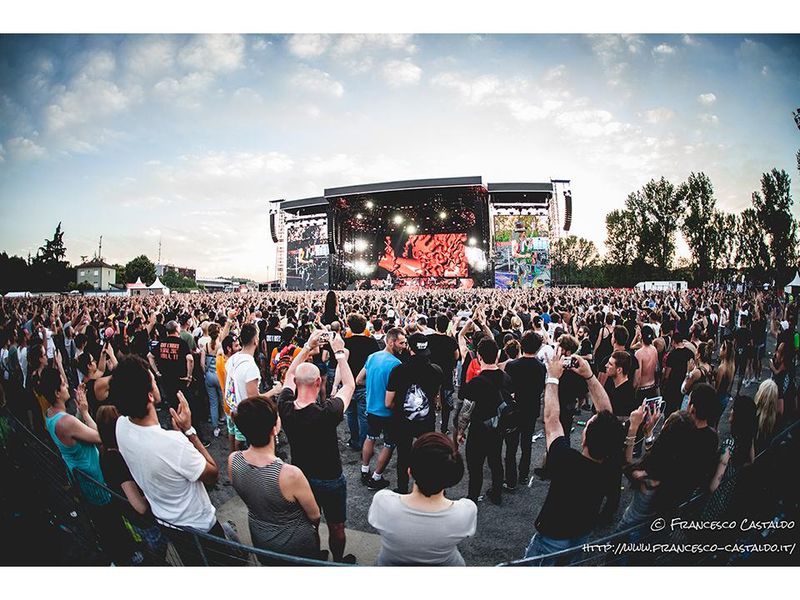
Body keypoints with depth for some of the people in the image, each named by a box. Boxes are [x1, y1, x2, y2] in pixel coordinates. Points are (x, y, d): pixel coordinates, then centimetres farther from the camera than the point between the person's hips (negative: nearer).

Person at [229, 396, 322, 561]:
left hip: (259, 541, 5)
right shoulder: (290, 474, -39)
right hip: (296, 546, -5)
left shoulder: (232, 461, -23)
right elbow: (314, 515, -19)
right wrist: (313, 529, 3)